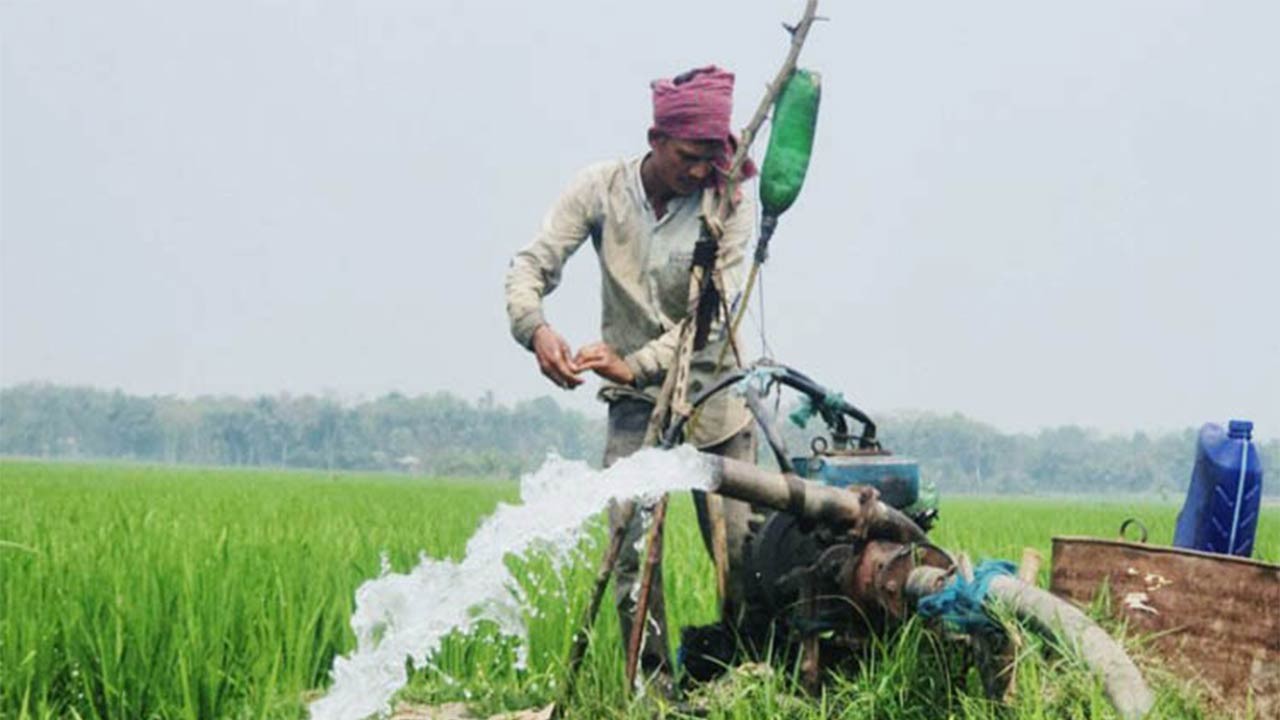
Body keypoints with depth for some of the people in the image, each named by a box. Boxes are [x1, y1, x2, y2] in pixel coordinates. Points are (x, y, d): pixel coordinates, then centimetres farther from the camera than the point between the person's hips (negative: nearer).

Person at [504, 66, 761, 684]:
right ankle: (654, 686, -2)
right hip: (635, 402, 1)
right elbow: (532, 265, -9)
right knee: (630, 545, -10)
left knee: (741, 546, -2)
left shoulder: (731, 201, -11)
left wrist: (638, 364, -31)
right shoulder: (601, 188, -6)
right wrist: (535, 328, -31)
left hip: (713, 396, -1)